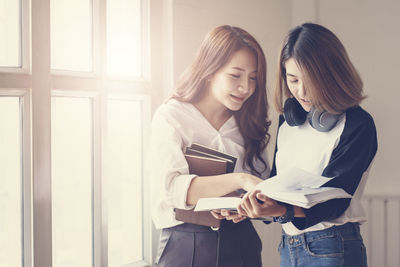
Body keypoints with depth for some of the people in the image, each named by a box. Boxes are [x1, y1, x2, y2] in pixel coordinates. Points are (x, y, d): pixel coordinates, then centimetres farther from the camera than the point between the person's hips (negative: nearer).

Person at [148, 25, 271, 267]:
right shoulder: (172, 117, -8)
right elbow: (170, 186, -23)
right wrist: (240, 180, -33)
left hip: (242, 242, 5)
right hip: (187, 246, -4)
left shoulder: (247, 122, 7)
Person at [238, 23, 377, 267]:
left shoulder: (358, 125, -12)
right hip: (289, 246, 6)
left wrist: (282, 210, -37)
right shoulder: (288, 121, 9)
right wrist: (251, 203, -9)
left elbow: (332, 201, -20)